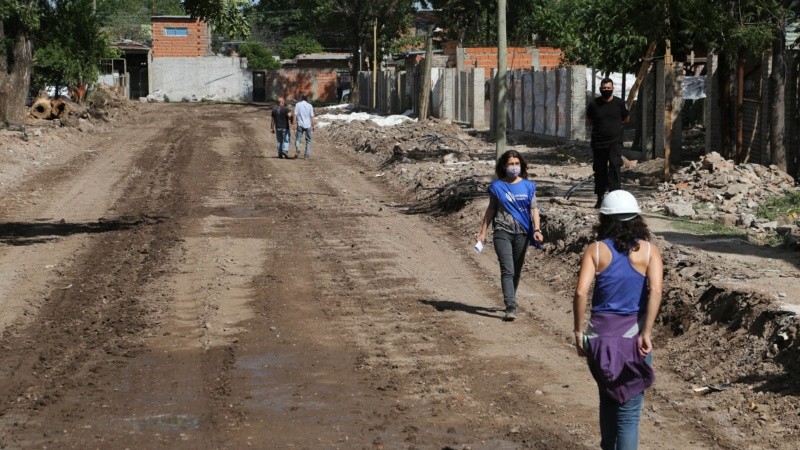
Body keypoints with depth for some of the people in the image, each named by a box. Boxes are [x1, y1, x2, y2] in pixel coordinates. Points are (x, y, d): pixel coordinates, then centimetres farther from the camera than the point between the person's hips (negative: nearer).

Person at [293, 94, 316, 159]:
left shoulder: (298, 105, 2)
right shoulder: (310, 106, 3)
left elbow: (295, 115, -2)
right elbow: (312, 117, 2)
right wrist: (313, 125, 8)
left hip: (300, 125, -1)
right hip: (308, 125, 1)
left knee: (297, 139, 3)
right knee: (308, 140, 11)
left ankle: (297, 148, -26)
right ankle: (307, 154, 6)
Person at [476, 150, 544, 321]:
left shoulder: (528, 186, 5)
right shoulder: (497, 186, 3)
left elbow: (534, 209, 4)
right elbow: (491, 210, 9)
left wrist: (537, 229, -10)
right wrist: (483, 232, 8)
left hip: (522, 233, 2)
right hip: (502, 232, -2)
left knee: (517, 270, 11)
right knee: (507, 270, -13)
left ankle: (510, 301, 30)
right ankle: (511, 308, -20)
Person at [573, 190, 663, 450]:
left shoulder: (595, 250, -2)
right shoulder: (648, 250, -2)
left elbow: (581, 292, -14)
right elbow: (655, 291, -16)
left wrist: (579, 331, -5)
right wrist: (646, 333, -15)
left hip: (601, 333, 1)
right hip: (634, 333, -1)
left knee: (608, 397, 23)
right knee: (629, 409, 4)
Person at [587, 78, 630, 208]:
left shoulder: (619, 103, 0)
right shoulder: (594, 104, 1)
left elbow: (626, 119, 16)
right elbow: (589, 120, 18)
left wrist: (613, 125, 10)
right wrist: (601, 126, 9)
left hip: (615, 142, -2)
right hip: (598, 142, 2)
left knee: (615, 165, -18)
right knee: (599, 169, 8)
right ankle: (600, 198, 19)